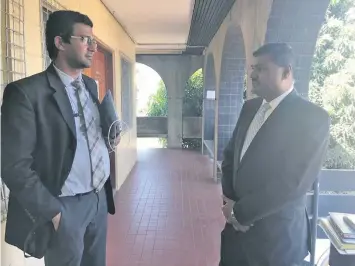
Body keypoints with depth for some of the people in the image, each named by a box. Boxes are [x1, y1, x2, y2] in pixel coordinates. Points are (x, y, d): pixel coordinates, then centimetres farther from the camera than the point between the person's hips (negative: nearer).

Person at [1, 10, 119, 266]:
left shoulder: (91, 85, 7)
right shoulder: (27, 92, -15)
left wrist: (109, 136, -2)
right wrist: (52, 212, -15)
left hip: (99, 198, 7)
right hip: (64, 206, -6)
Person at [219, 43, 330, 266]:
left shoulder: (313, 117, -16)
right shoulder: (250, 107, 5)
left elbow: (294, 183, -21)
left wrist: (240, 212, -15)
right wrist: (229, 200, -3)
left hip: (275, 234, -5)